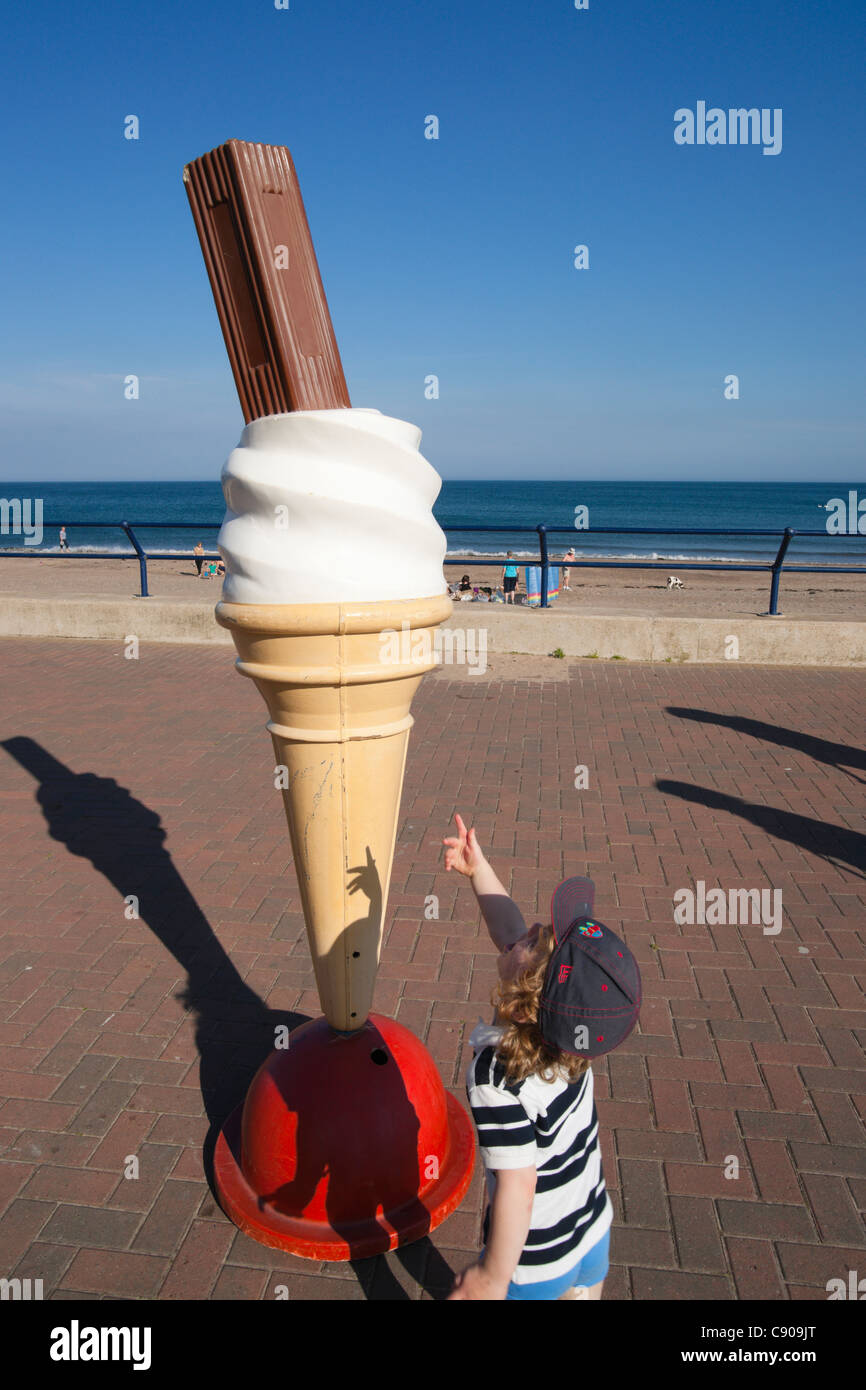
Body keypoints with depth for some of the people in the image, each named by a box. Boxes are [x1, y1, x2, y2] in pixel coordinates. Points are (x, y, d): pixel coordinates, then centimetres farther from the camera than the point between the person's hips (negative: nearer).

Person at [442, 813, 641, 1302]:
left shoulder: (499, 1076, -36)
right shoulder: (570, 1030, -17)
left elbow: (517, 1189, -29)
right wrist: (478, 869, -2)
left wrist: (492, 1278, -15)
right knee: (582, 1293, 28)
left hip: (535, 1265, -5)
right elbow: (508, 928, -5)